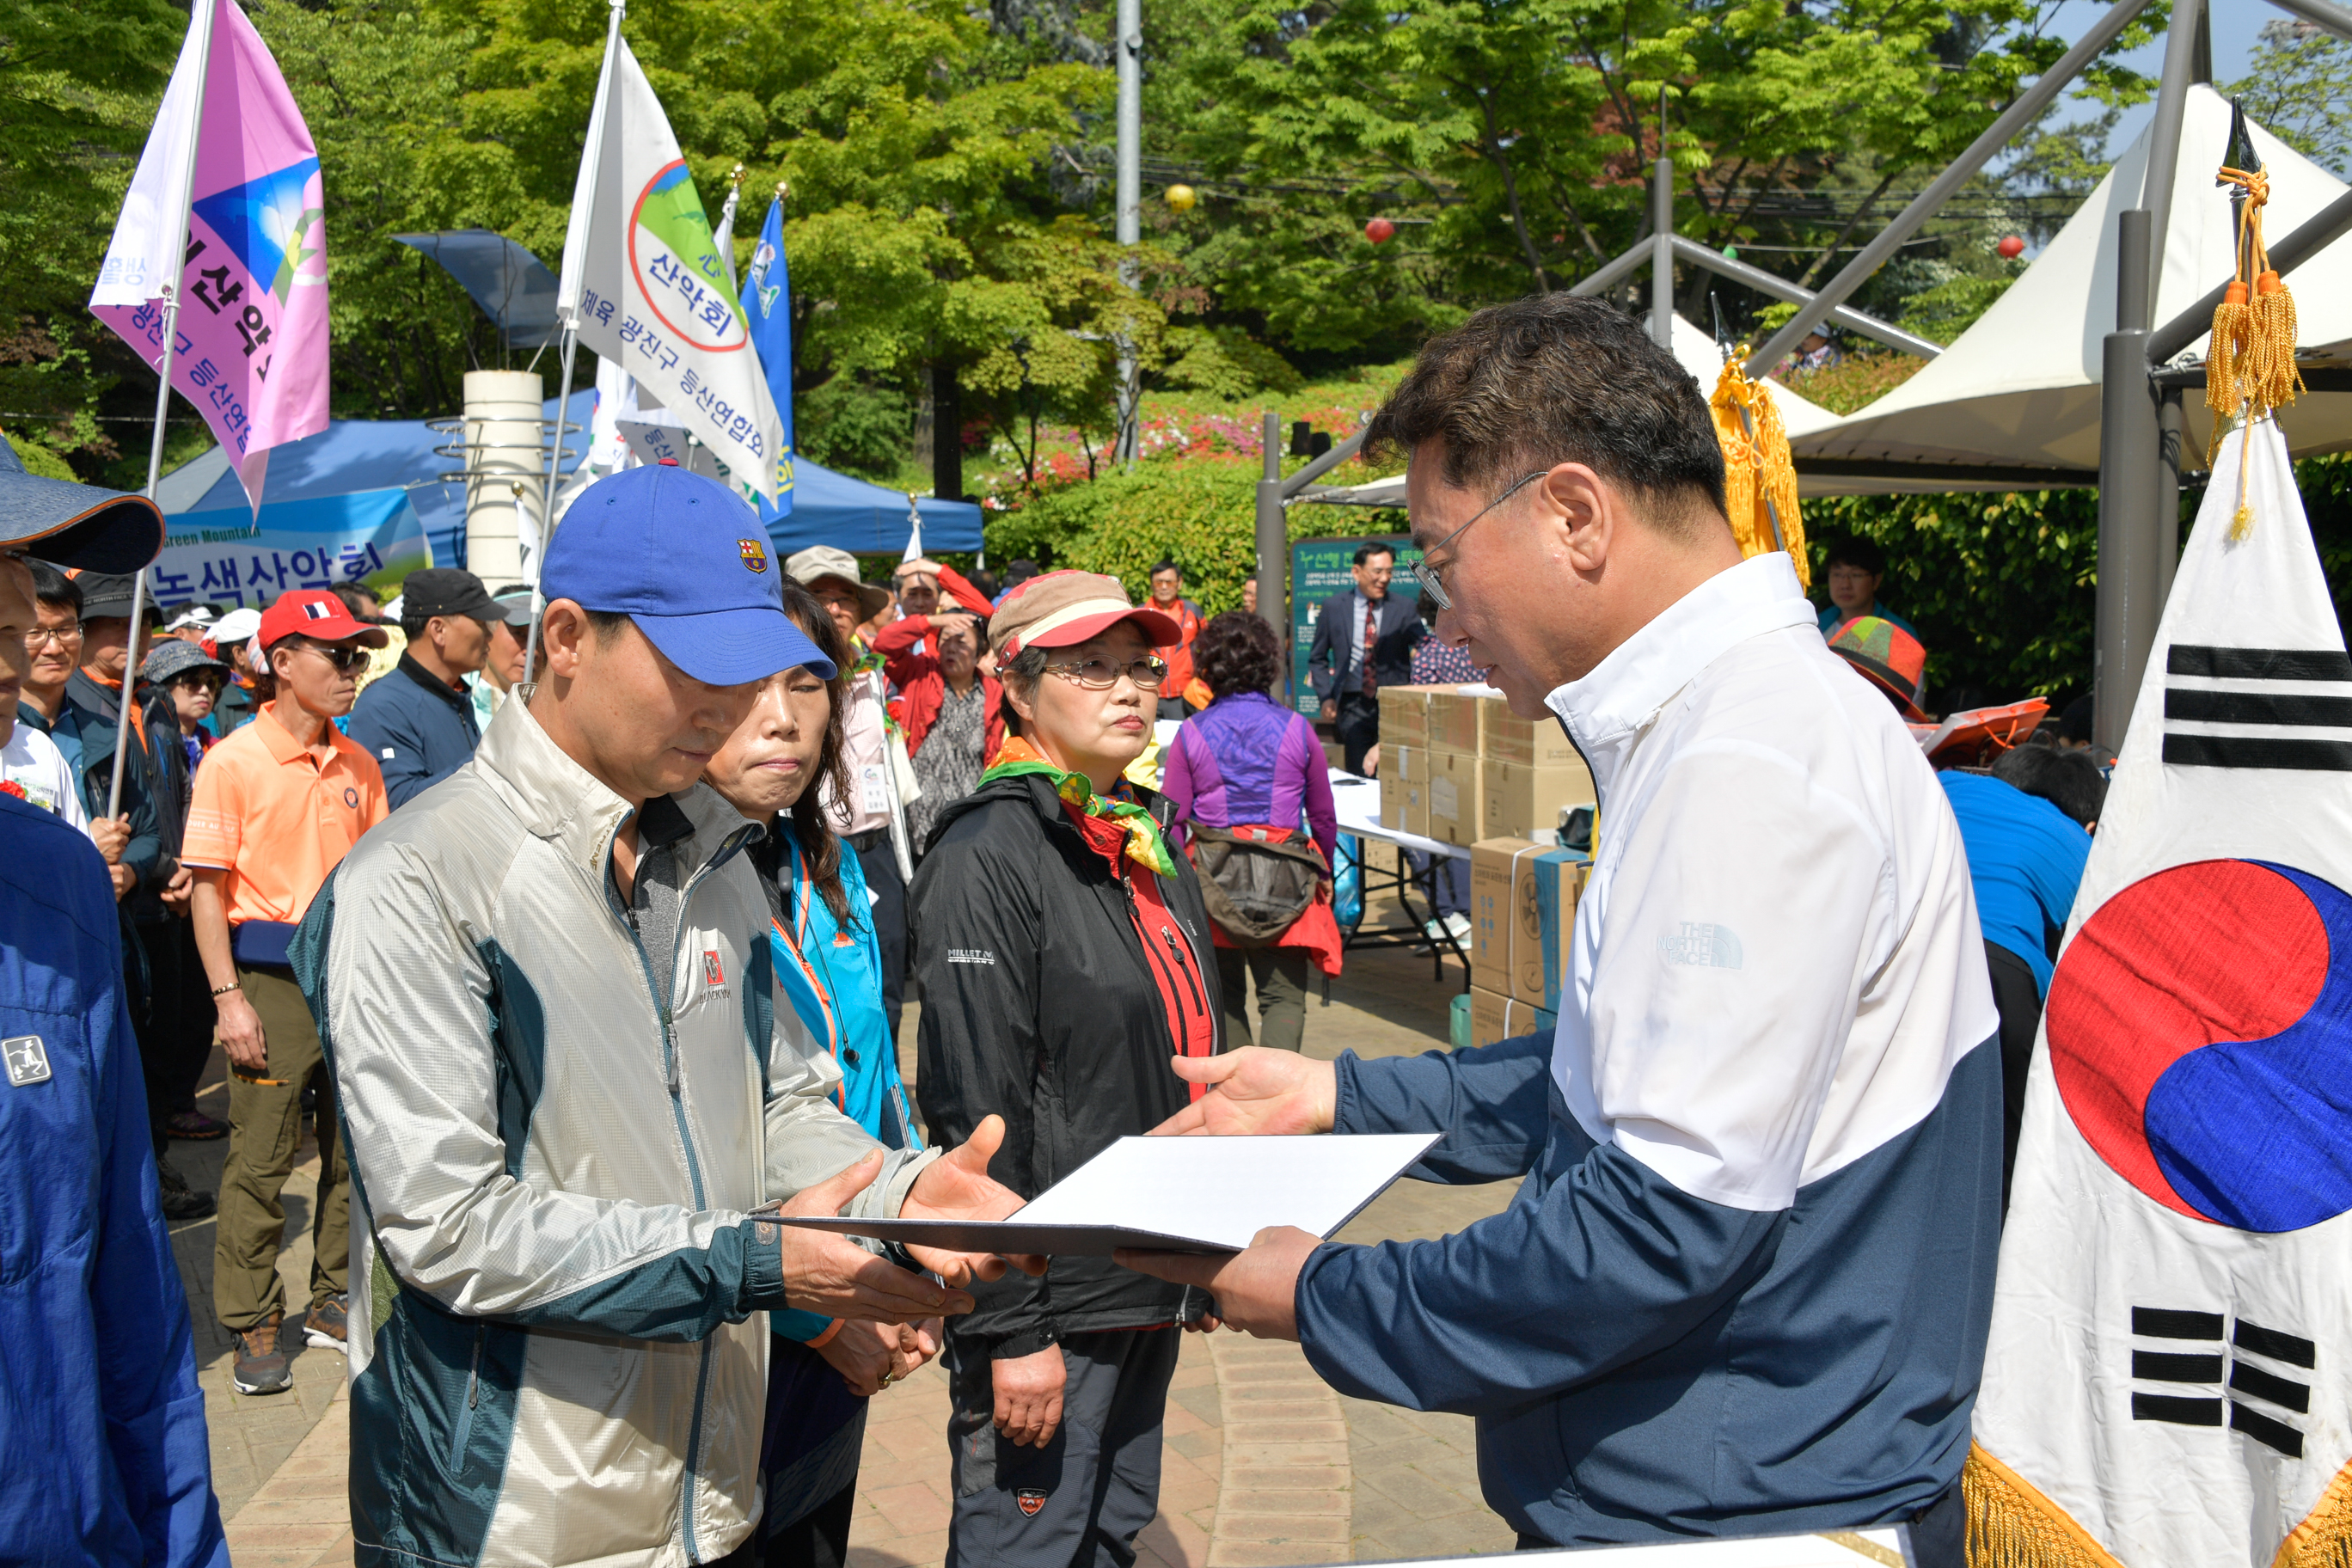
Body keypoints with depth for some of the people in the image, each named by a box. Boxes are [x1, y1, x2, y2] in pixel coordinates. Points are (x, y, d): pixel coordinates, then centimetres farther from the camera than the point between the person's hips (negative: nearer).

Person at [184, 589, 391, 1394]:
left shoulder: (358, 764, 8)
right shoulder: (233, 761, -7)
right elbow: (207, 888, -8)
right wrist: (229, 998, -13)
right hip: (273, 977, -5)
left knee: (354, 1147, 11)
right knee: (260, 1157, 0)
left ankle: (333, 1302, 25)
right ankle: (254, 1326, 12)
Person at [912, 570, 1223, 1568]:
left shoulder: (1148, 845, 11)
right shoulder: (989, 854, -16)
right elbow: (975, 1105, -20)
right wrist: (1011, 1328, -21)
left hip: (1148, 1286, 8)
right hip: (1048, 1300, -8)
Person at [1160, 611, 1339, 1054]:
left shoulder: (1192, 733, -4)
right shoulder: (1297, 729, -1)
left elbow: (1172, 819, -3)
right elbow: (1324, 816, 8)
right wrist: (1324, 872, 23)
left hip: (1214, 876, 0)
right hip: (1285, 878, 0)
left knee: (1224, 996, 15)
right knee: (1284, 996, 4)